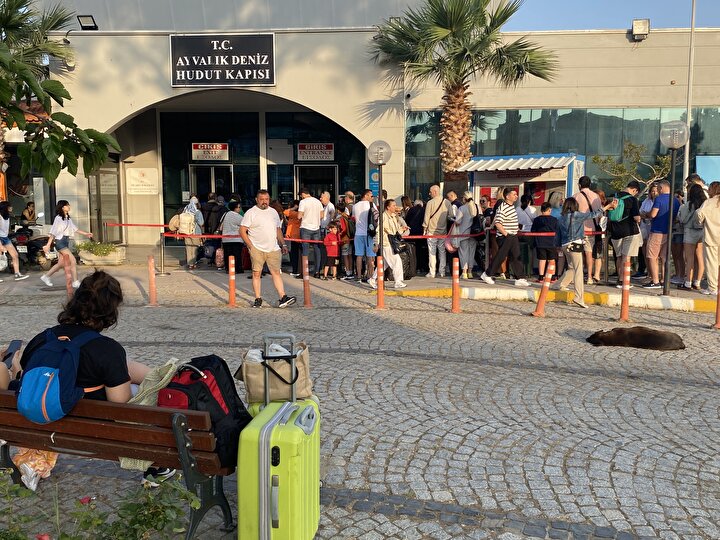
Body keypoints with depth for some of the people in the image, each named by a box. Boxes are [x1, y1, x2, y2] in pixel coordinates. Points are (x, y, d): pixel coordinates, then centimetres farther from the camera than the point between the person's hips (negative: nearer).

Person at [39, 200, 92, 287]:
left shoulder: (68, 218, 12)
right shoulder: (58, 218, -11)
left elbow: (74, 229, 16)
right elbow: (53, 232, -12)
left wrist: (85, 234, 11)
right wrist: (48, 245, -13)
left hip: (66, 242, 9)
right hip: (60, 242, -9)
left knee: (61, 263, 13)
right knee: (73, 261, -12)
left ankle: (45, 277, 28)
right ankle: (75, 282, -8)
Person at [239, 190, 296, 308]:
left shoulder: (273, 212, 16)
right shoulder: (251, 213, -1)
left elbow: (278, 230, 23)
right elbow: (242, 231, -5)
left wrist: (283, 244, 14)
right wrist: (250, 246, -11)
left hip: (273, 248, 4)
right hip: (257, 249, -3)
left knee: (276, 272, -1)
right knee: (256, 273, 0)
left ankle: (283, 298, -6)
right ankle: (258, 299, 7)